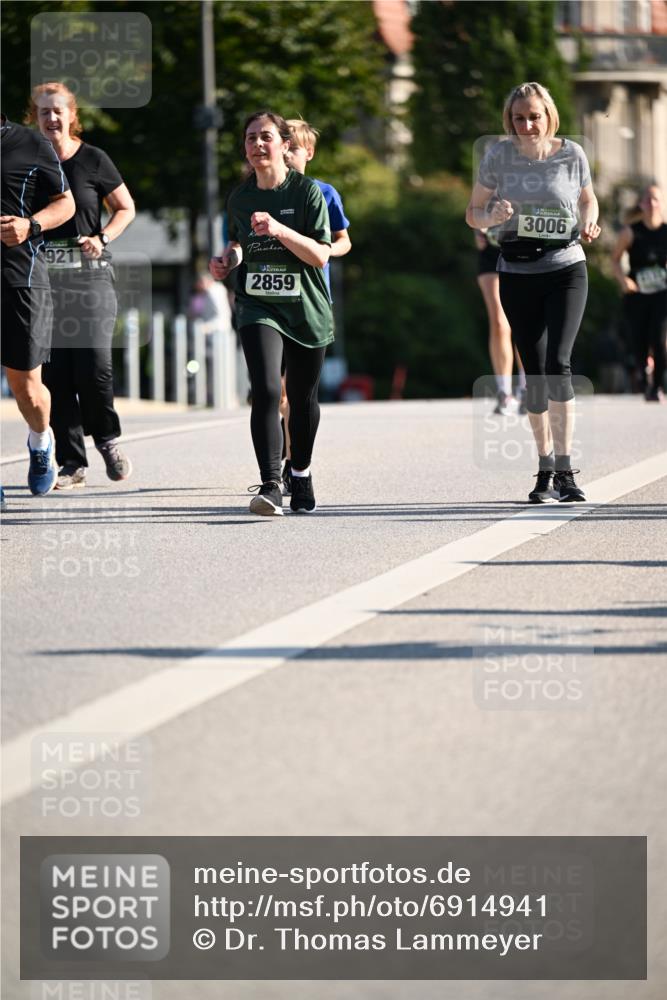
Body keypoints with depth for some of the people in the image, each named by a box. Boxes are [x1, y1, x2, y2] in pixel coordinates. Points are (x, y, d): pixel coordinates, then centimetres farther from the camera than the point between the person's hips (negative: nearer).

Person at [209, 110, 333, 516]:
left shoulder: (307, 191, -6)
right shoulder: (240, 198, 5)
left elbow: (320, 254, -13)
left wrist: (279, 230, -25)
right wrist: (228, 260, 4)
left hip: (306, 311, -1)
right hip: (258, 306, 1)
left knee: (303, 400, 12)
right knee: (266, 392, -19)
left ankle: (302, 475, 36)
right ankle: (271, 486, -24)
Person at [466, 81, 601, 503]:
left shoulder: (572, 155, -2)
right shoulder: (499, 156, -2)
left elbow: (588, 199, 16)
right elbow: (473, 214, 5)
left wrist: (588, 223, -6)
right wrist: (492, 216, -18)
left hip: (566, 269, -2)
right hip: (517, 274, 2)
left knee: (557, 363, -17)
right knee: (534, 372, 5)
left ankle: (565, 469, -15)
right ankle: (546, 468, 18)